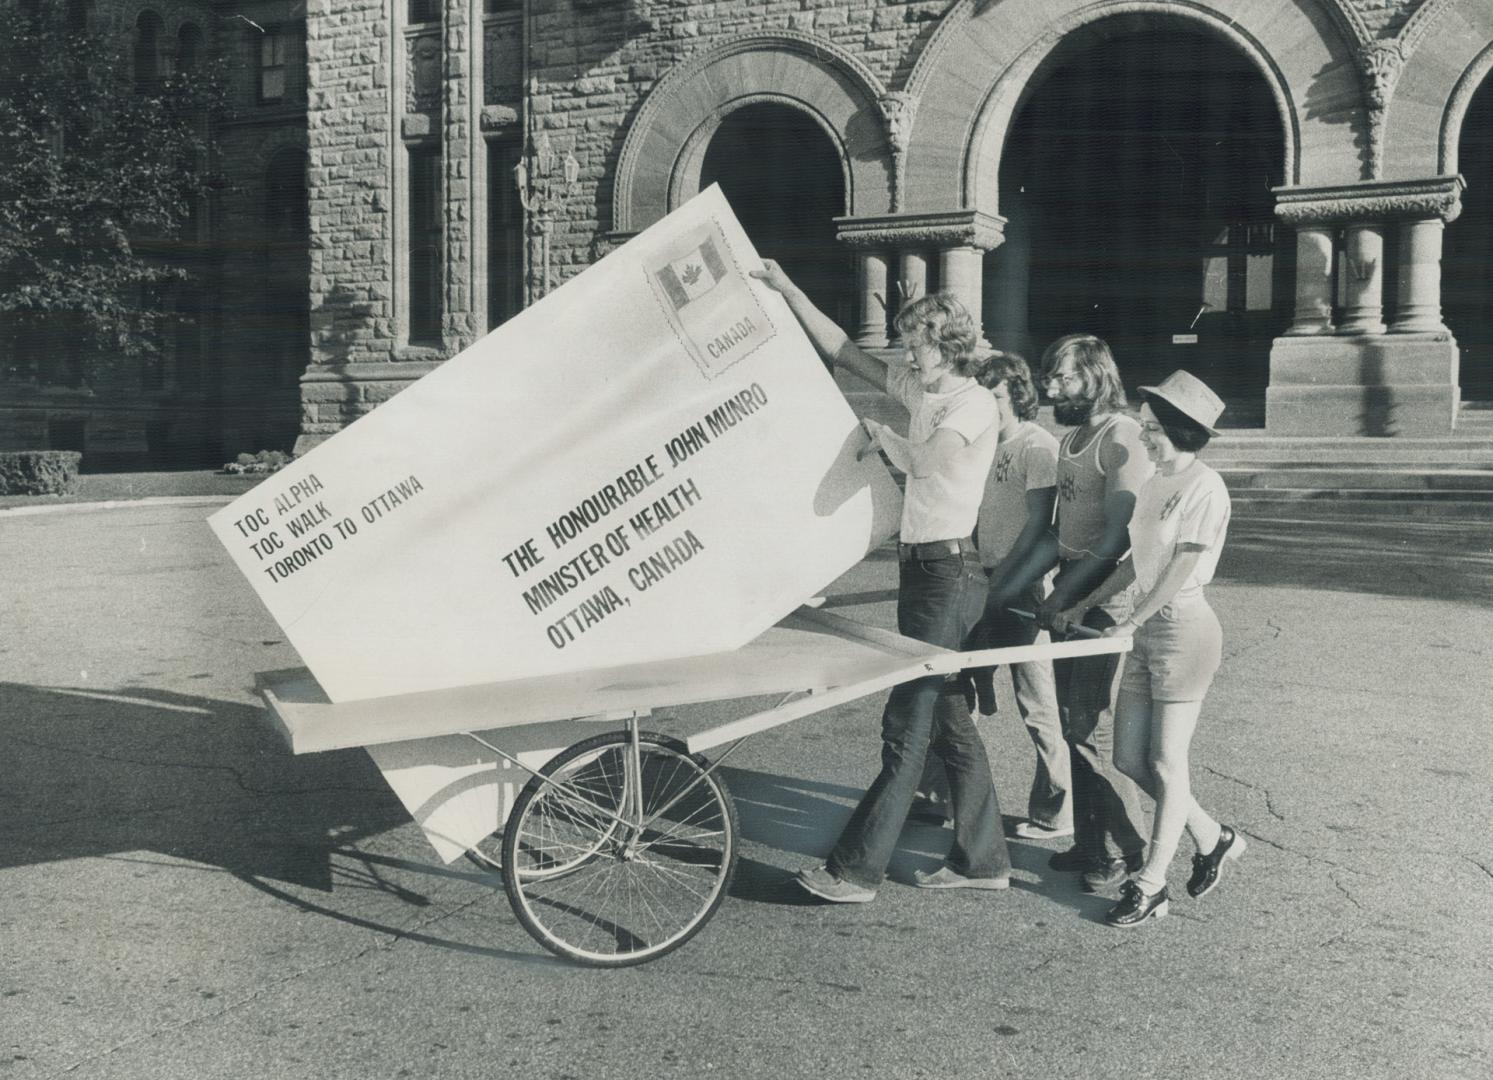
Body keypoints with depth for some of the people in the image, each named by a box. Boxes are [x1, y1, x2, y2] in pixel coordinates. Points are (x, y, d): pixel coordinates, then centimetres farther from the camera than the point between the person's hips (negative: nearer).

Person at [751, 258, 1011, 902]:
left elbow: (925, 461, -25)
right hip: (919, 565, 9)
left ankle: (856, 870, -4)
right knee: (945, 718, 13)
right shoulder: (918, 389, 13)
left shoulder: (974, 403, -10)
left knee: (908, 722, -7)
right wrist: (785, 288, 15)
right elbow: (841, 349, 18)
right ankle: (982, 858, 22)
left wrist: (883, 436, -4)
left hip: (949, 571, -9)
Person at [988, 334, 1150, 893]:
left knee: (1092, 725, -4)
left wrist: (1064, 595, -17)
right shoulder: (1071, 440, 16)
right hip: (1069, 592, 9)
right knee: (1073, 722, 13)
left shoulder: (1121, 438, -13)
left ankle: (1123, 850, 11)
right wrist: (1013, 584, 12)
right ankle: (1089, 842, 25)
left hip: (1105, 597, -9)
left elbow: (1119, 537, -18)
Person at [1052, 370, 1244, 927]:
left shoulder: (1203, 486, -14)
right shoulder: (1155, 483, 11)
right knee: (1129, 758, 10)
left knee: (1166, 763, 0)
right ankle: (1212, 838, 29)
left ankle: (1151, 884, 12)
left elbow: (1181, 569, -17)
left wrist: (1129, 623, -13)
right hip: (1148, 629, 9)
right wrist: (1087, 604, 13)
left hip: (1184, 628, -9)